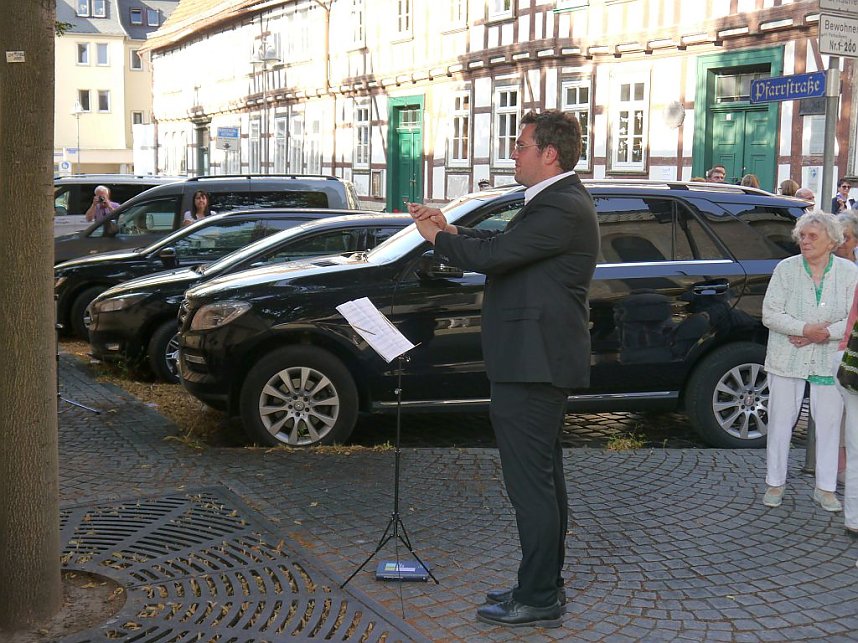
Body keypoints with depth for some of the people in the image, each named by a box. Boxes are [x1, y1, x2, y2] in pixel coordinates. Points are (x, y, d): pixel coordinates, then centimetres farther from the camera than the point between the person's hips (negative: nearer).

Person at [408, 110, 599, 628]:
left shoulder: (561, 208, -19)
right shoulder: (561, 201, 15)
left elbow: (490, 256, -22)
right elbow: (502, 244, 19)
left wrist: (437, 237, -5)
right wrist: (449, 227, 8)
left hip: (533, 367, -11)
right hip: (542, 361, 11)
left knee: (531, 483, -4)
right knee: (545, 478, 17)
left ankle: (538, 600, 6)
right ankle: (546, 585, 29)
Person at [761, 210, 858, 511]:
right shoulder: (786, 269, -4)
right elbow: (770, 314, -9)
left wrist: (824, 334, -20)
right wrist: (806, 329, -21)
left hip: (829, 361, 1)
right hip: (787, 360, -1)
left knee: (829, 422, 6)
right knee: (781, 421, 6)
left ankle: (825, 488, 19)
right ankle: (775, 484, 19)